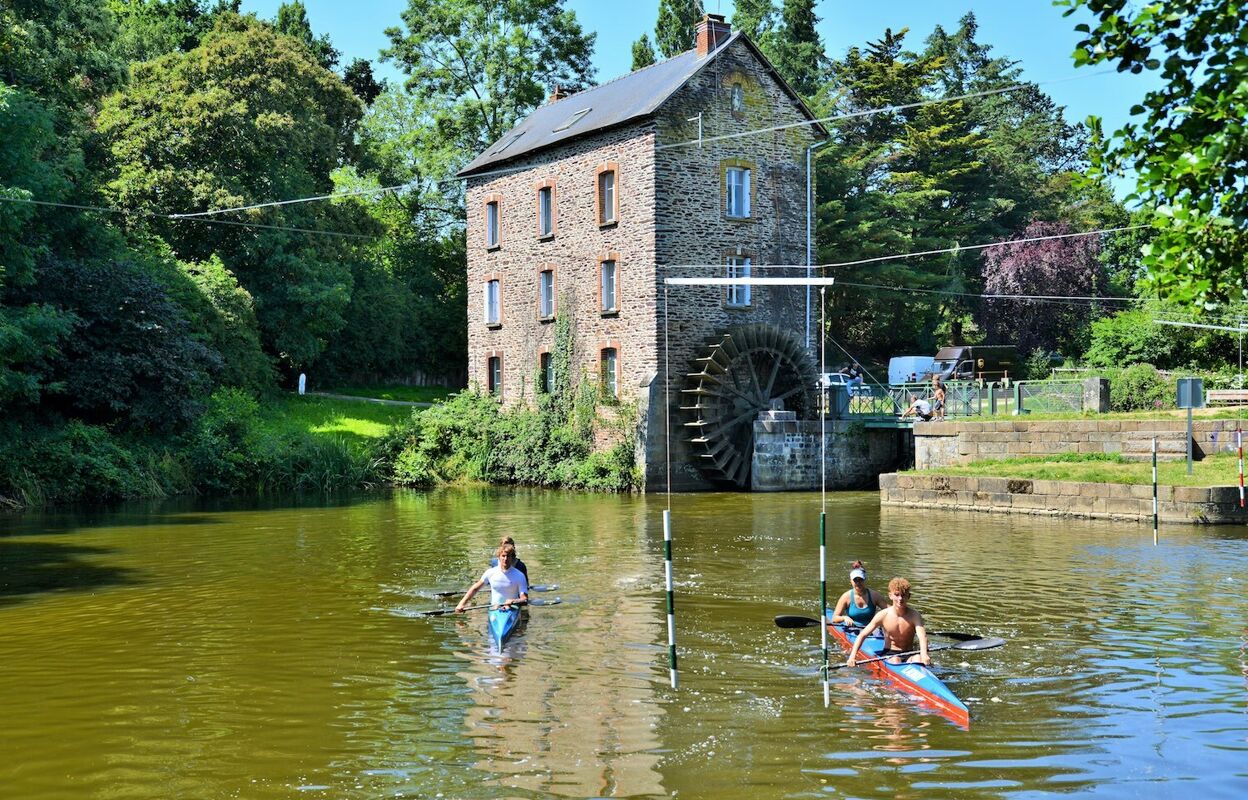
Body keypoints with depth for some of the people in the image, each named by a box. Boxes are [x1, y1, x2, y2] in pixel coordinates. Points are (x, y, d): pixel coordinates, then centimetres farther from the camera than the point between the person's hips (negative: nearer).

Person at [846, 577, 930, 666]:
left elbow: (922, 636, -26)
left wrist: (924, 654, -49)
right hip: (889, 654, 0)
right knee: (895, 661, -35)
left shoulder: (914, 615, -8)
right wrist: (852, 656, -17)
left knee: (918, 659, -33)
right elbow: (862, 636, -3)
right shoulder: (883, 615, -7)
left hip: (909, 654, 0)